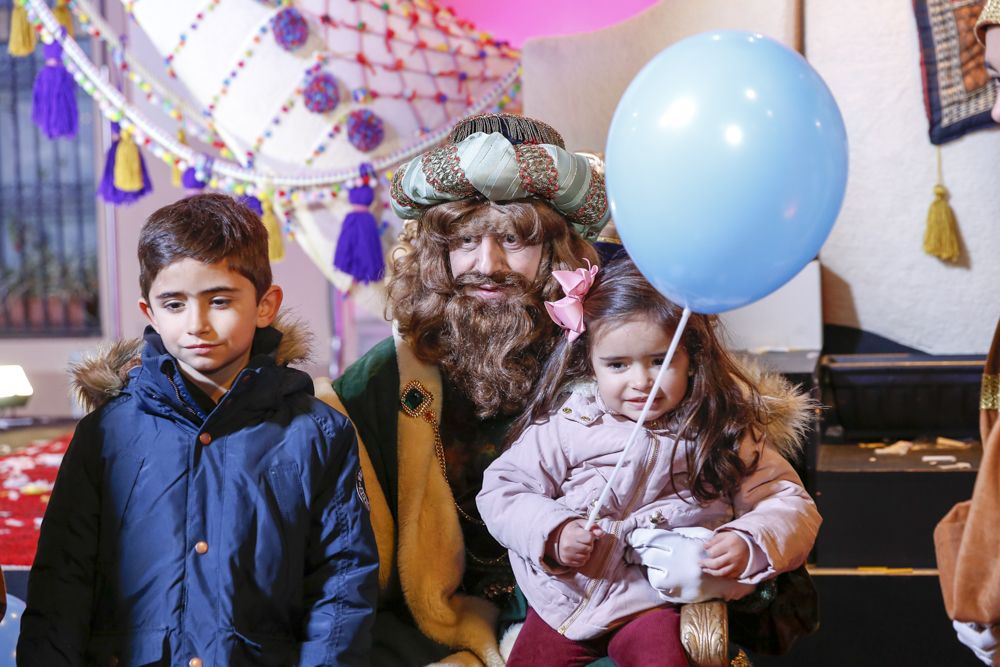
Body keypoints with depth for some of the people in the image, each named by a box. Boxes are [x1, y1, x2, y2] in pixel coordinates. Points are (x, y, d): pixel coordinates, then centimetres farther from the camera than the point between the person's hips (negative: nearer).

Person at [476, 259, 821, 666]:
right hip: (566, 597, 2)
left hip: (655, 604, -2)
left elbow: (791, 503, -2)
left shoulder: (723, 431, -3)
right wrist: (552, 533, -16)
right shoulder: (566, 423, -3)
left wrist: (749, 544, -22)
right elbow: (502, 489, 2)